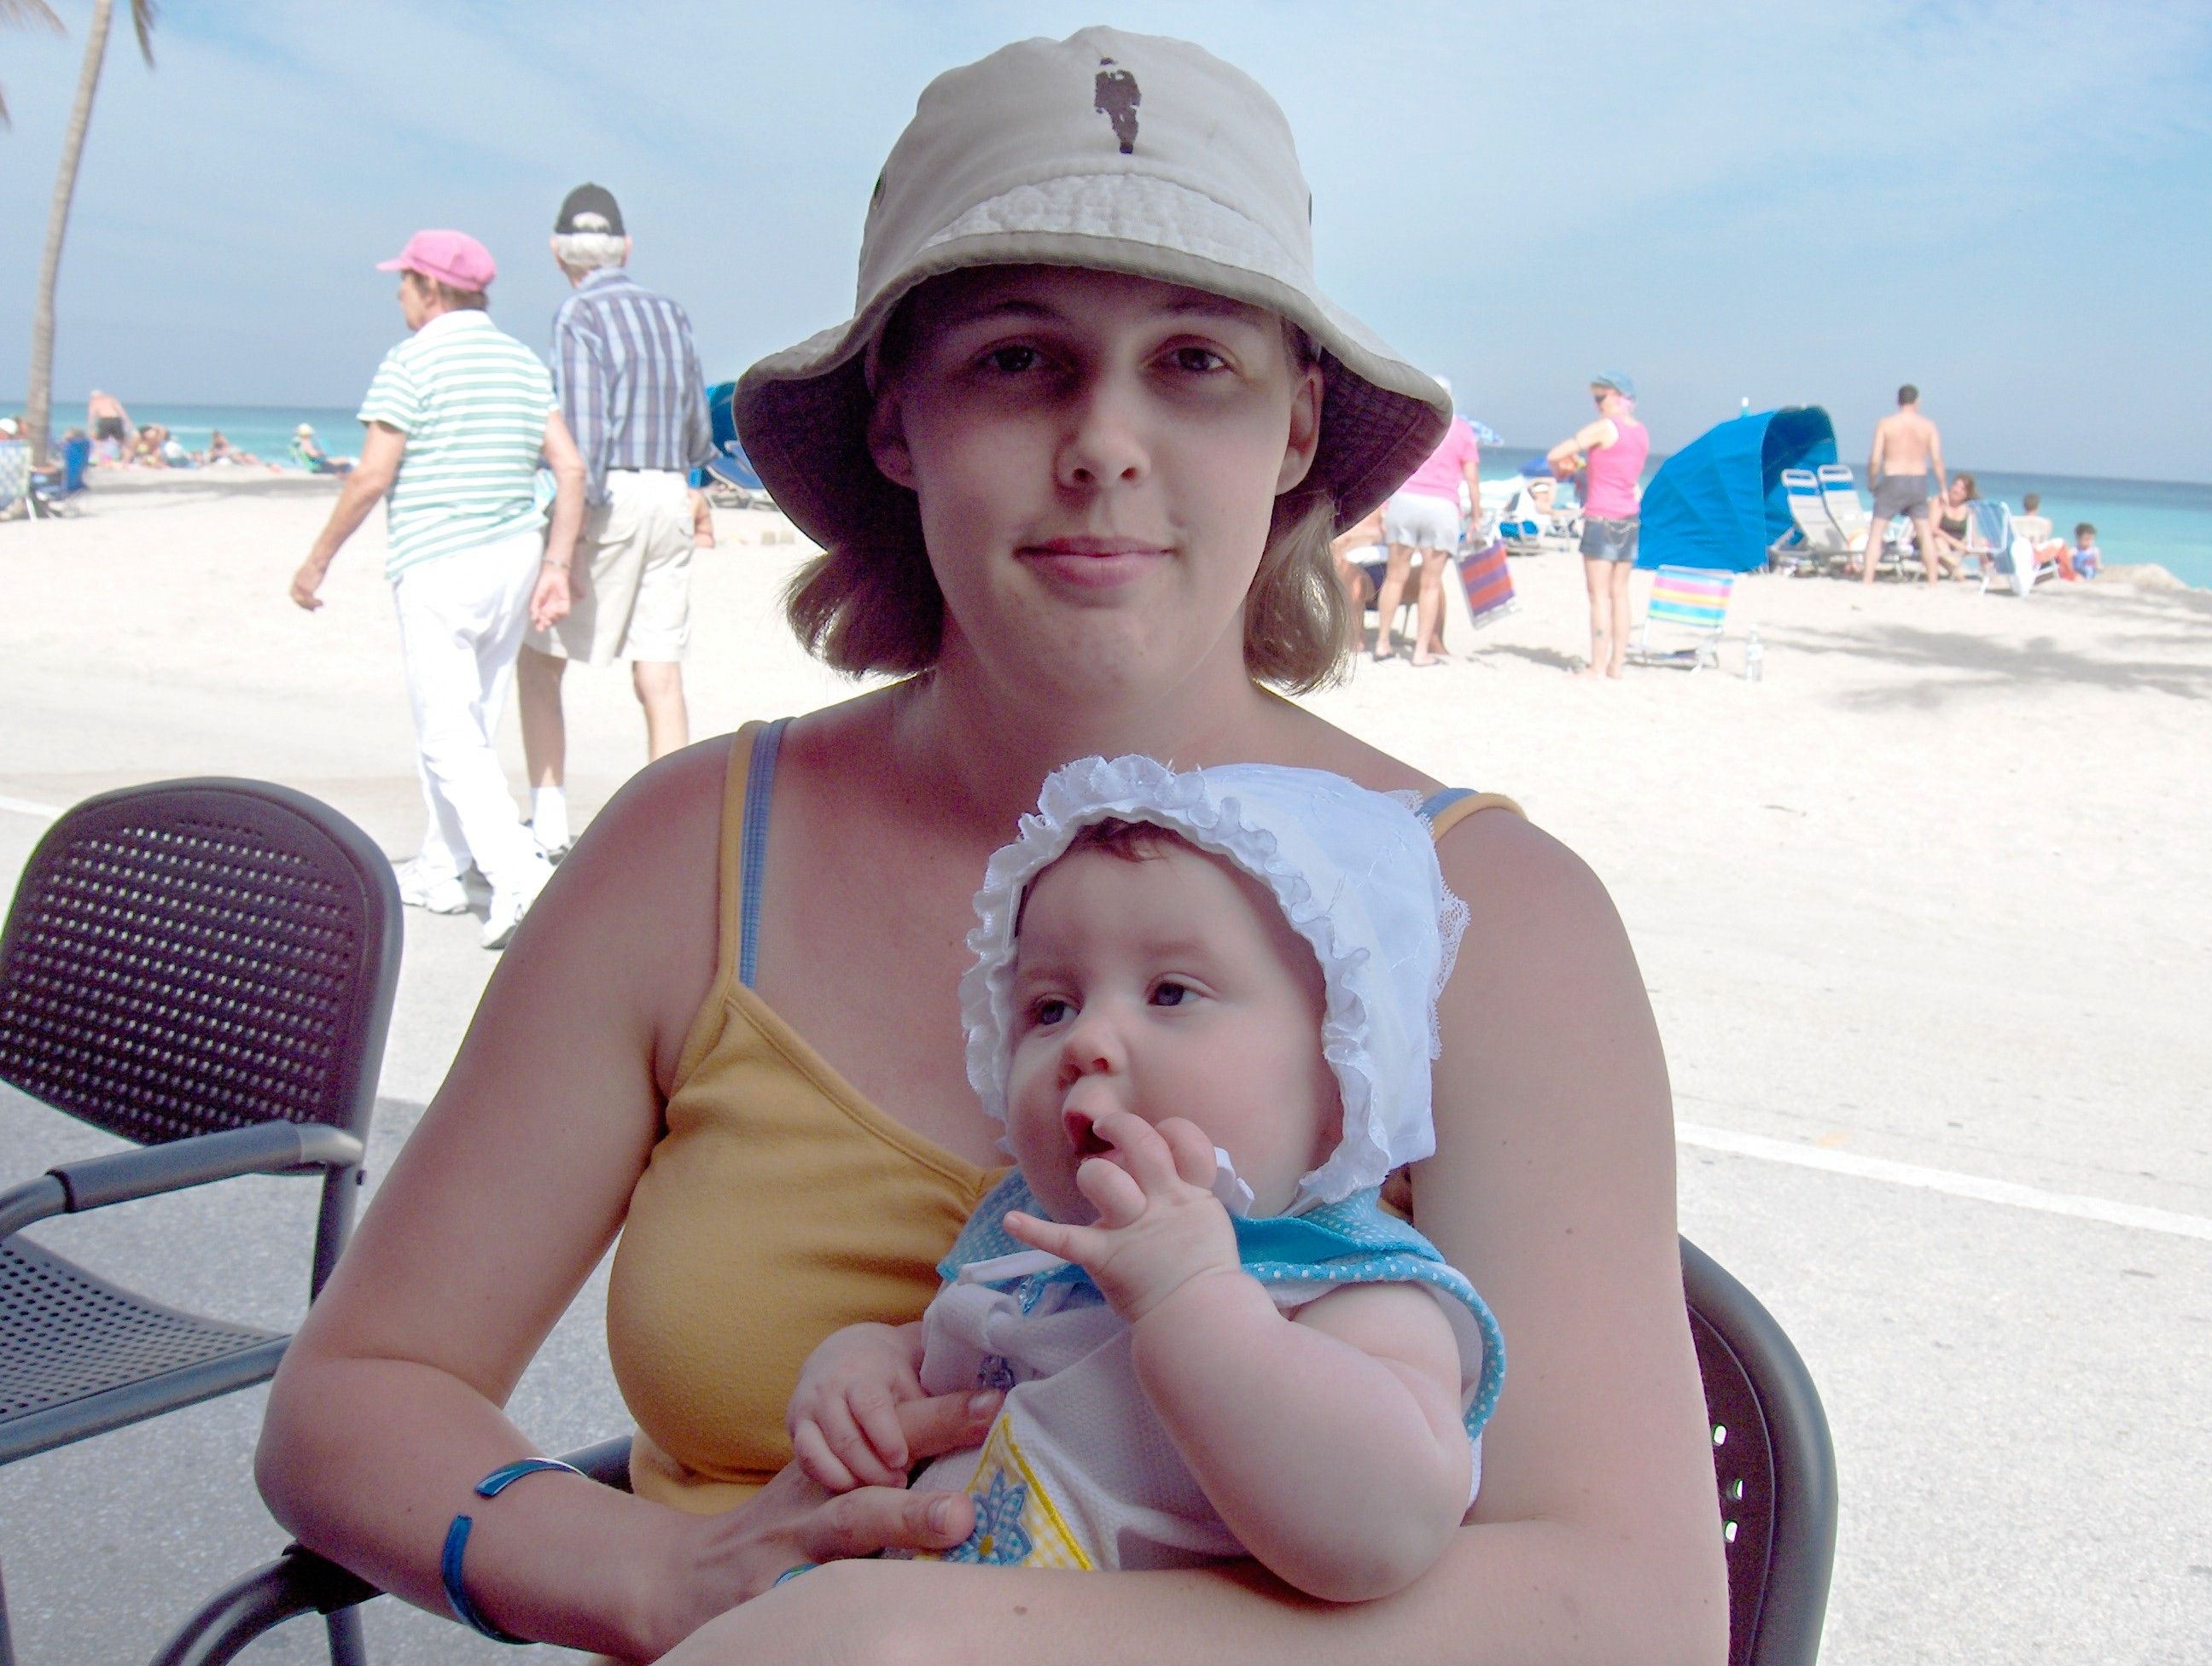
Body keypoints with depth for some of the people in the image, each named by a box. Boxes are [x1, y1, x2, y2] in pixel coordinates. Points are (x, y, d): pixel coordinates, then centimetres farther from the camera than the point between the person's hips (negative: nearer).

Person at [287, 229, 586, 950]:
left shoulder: (412, 362, -9)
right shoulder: (522, 361, 11)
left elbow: (372, 477, -13)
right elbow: (571, 468, 5)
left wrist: (318, 559, -3)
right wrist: (556, 564, 6)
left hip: (438, 566, -7)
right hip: (514, 559, 7)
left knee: (450, 737, -6)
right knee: (471, 727, 17)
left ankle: (520, 876, -20)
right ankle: (440, 872, 27)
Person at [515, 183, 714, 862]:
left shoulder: (579, 318, -8)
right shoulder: (669, 313, 13)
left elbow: (585, 432, -17)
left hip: (608, 499, -6)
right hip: (671, 499, 6)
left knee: (538, 663, 8)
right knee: (660, 680, 3)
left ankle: (548, 826, 4)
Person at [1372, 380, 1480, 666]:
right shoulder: (1462, 429, 8)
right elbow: (1472, 478, 3)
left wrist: (1383, 512, 9)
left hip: (1404, 500, 1)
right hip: (1442, 506, -1)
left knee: (1395, 576, 10)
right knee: (1431, 583, 5)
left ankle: (1382, 643, 12)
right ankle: (1422, 650, 4)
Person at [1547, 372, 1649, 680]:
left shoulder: (1604, 427, -11)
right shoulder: (1642, 433, 11)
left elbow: (1554, 455, -11)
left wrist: (1560, 469, 10)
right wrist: (1580, 466, 21)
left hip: (1602, 517, -8)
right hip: (1630, 518, 8)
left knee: (1600, 595, -6)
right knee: (1619, 593, 10)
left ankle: (1597, 666, -5)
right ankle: (1617, 663, 13)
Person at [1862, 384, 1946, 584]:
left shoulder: (1885, 424, -4)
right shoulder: (1928, 426, 1)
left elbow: (1875, 460, -8)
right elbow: (1937, 460, -3)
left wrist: (1872, 485, 5)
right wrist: (1943, 489, 6)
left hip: (1892, 482, -2)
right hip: (1919, 482, 3)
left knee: (1876, 533, 1)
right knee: (1925, 533, 15)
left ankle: (1867, 581, -9)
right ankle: (1933, 581, 18)